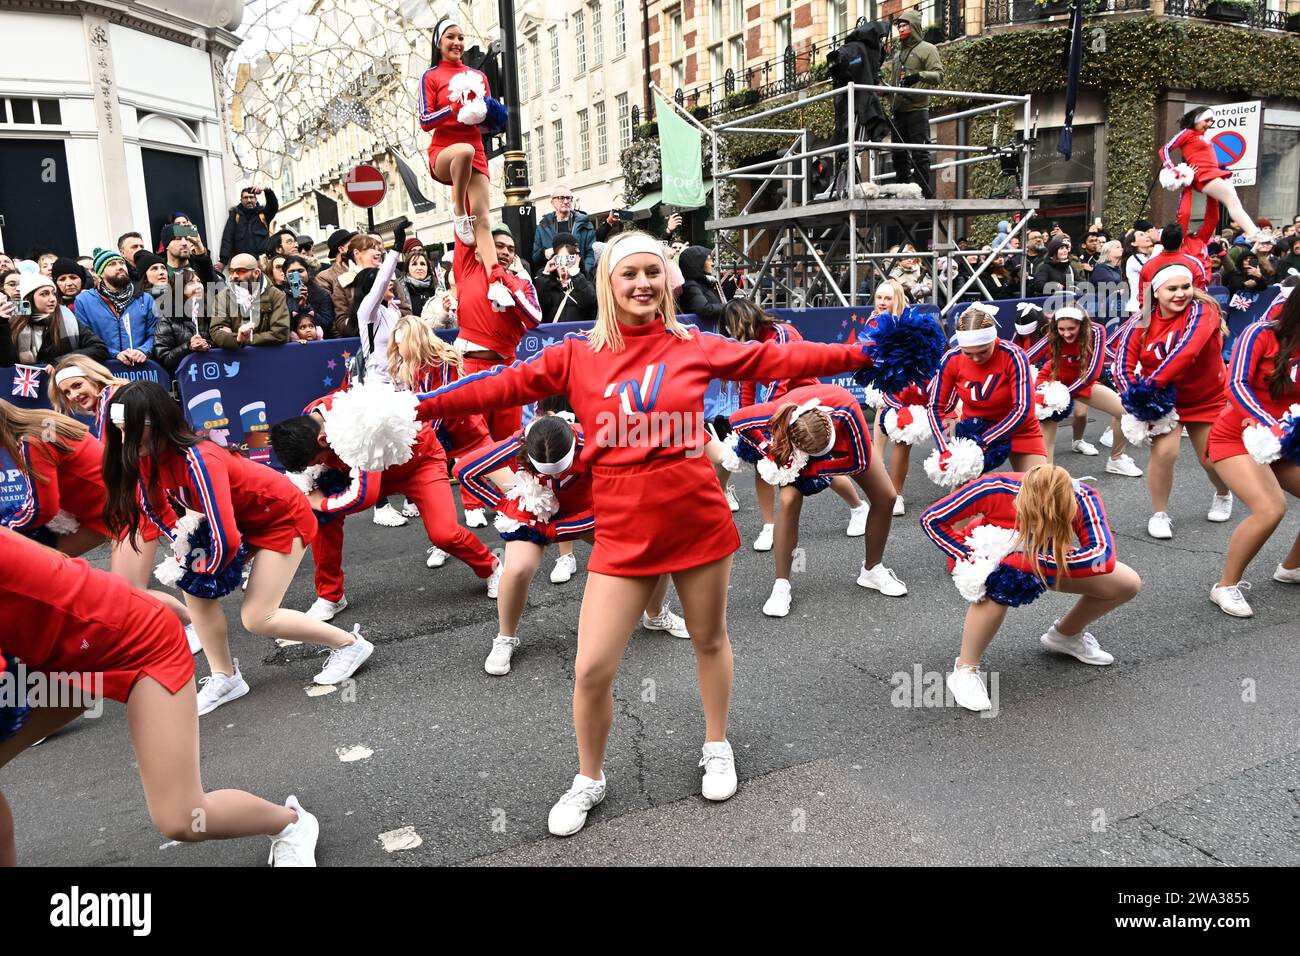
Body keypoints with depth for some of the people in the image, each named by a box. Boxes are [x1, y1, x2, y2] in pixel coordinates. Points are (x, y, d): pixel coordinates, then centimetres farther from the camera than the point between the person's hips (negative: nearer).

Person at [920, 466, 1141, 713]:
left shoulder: (1082, 498, -32)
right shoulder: (996, 488, -37)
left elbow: (1102, 554, -44)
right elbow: (931, 519, -27)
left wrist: (1029, 561, -47)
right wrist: (971, 558, -36)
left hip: (1042, 559, 4)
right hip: (991, 558, -3)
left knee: (1128, 584, -6)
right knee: (998, 584, -39)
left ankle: (1065, 635, 20)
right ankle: (964, 671, -19)